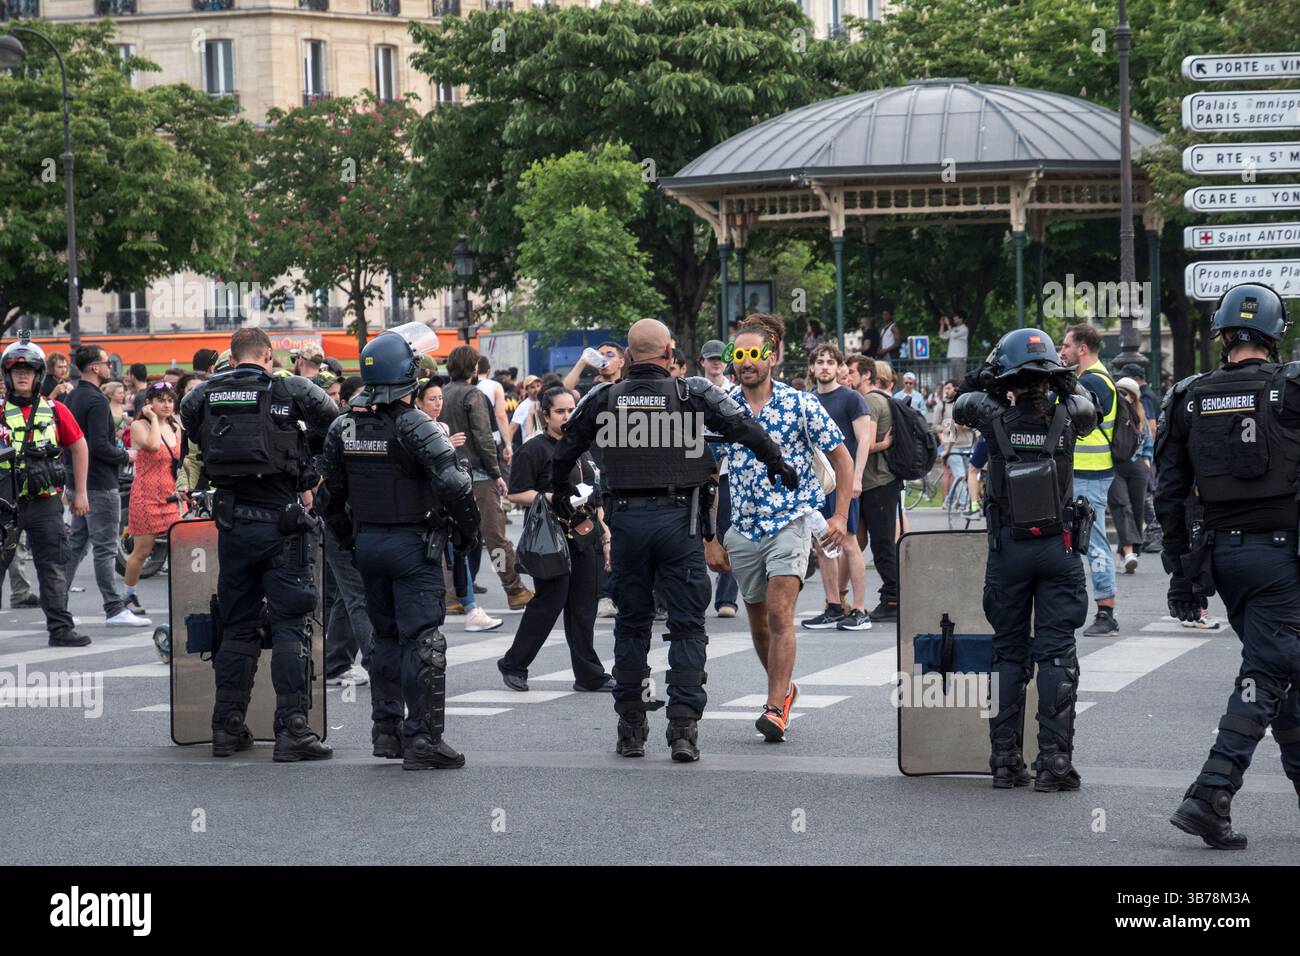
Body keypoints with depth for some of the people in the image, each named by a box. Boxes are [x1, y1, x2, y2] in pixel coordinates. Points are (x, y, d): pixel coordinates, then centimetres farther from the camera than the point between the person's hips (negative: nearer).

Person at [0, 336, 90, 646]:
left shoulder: (56, 411, 5)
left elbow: (79, 448, 12)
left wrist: (80, 493, 11)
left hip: (46, 502, 1)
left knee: (53, 567, 4)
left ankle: (60, 629, 6)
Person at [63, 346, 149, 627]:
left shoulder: (72, 398, 13)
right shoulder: (96, 400, -17)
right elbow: (99, 445, -24)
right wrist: (125, 456, -8)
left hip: (78, 482, 10)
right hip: (100, 484, -10)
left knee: (75, 543, 15)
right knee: (105, 548, -7)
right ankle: (114, 610, -6)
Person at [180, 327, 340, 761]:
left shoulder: (204, 394, 3)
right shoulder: (290, 390, -5)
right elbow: (334, 420, 3)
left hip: (232, 524, 4)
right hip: (282, 523, -4)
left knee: (236, 627, 13)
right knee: (289, 627, -1)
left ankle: (227, 728, 16)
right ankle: (292, 729, -6)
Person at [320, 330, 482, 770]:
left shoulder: (343, 427, 4)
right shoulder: (414, 426, -15)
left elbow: (329, 491, 11)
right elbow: (453, 482, -22)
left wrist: (349, 537, 22)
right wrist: (468, 531, -8)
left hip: (367, 544, 6)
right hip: (414, 543, -6)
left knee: (386, 636, 19)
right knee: (422, 641, -4)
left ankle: (385, 729, 22)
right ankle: (421, 739, -8)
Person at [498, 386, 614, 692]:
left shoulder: (581, 449, 19)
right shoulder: (534, 450, -6)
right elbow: (516, 494, -12)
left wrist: (603, 530, 19)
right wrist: (554, 498, -21)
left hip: (585, 537, 7)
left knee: (583, 609, 6)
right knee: (548, 604, -5)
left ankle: (589, 675, 9)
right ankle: (513, 665, 10)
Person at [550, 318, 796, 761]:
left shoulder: (603, 398, 2)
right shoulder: (692, 394, -5)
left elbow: (565, 450, 14)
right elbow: (745, 429, -1)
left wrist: (560, 490, 32)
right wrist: (777, 463, 15)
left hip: (626, 520, 2)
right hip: (677, 520, -2)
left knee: (631, 624, 12)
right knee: (687, 625, 3)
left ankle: (631, 726, 15)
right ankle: (683, 727, -5)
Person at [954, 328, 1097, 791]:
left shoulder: (995, 418, -9)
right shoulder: (1066, 416, -8)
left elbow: (961, 406, 12)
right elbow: (1087, 406, 16)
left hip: (1008, 549, 0)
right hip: (1057, 548, 0)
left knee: (1008, 652, 10)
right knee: (1056, 653, 0)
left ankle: (1005, 761, 9)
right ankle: (1054, 761, -5)